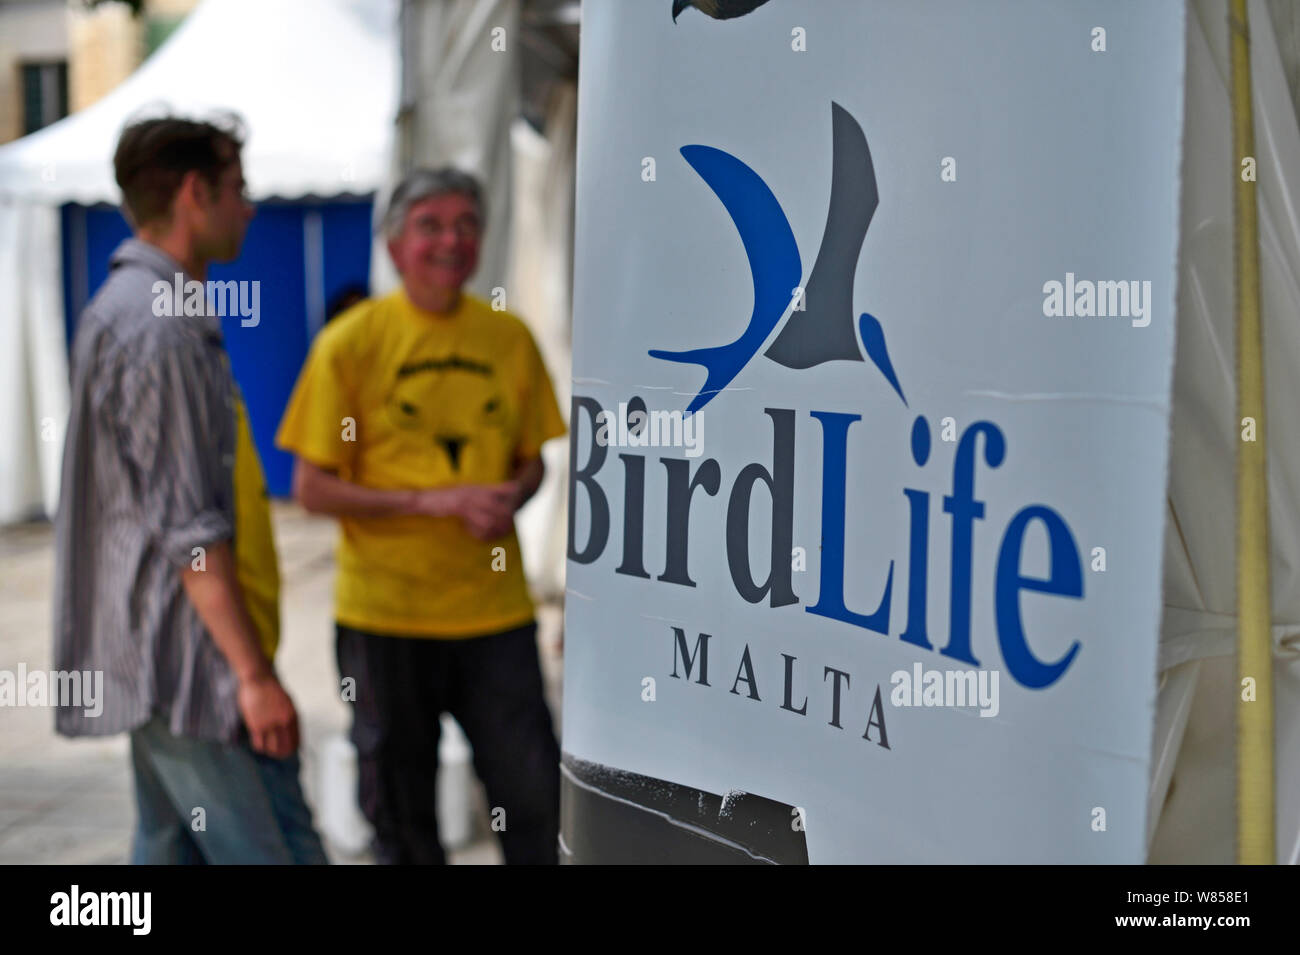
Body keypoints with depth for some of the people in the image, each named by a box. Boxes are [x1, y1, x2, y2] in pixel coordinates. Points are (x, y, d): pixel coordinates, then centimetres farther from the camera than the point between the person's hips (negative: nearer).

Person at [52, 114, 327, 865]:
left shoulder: (133, 309, 17)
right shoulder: (158, 329, -16)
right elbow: (189, 529, -21)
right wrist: (255, 673, -19)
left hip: (160, 658, 11)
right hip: (193, 660, -11)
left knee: (172, 845, 13)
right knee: (272, 851, -8)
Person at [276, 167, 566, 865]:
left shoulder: (509, 338, 5)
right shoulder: (349, 342, -5)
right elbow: (312, 489, -6)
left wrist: (513, 496, -8)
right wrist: (431, 501, -16)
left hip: (495, 612, 2)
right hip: (384, 616, -2)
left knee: (534, 796, 1)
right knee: (402, 813, 10)